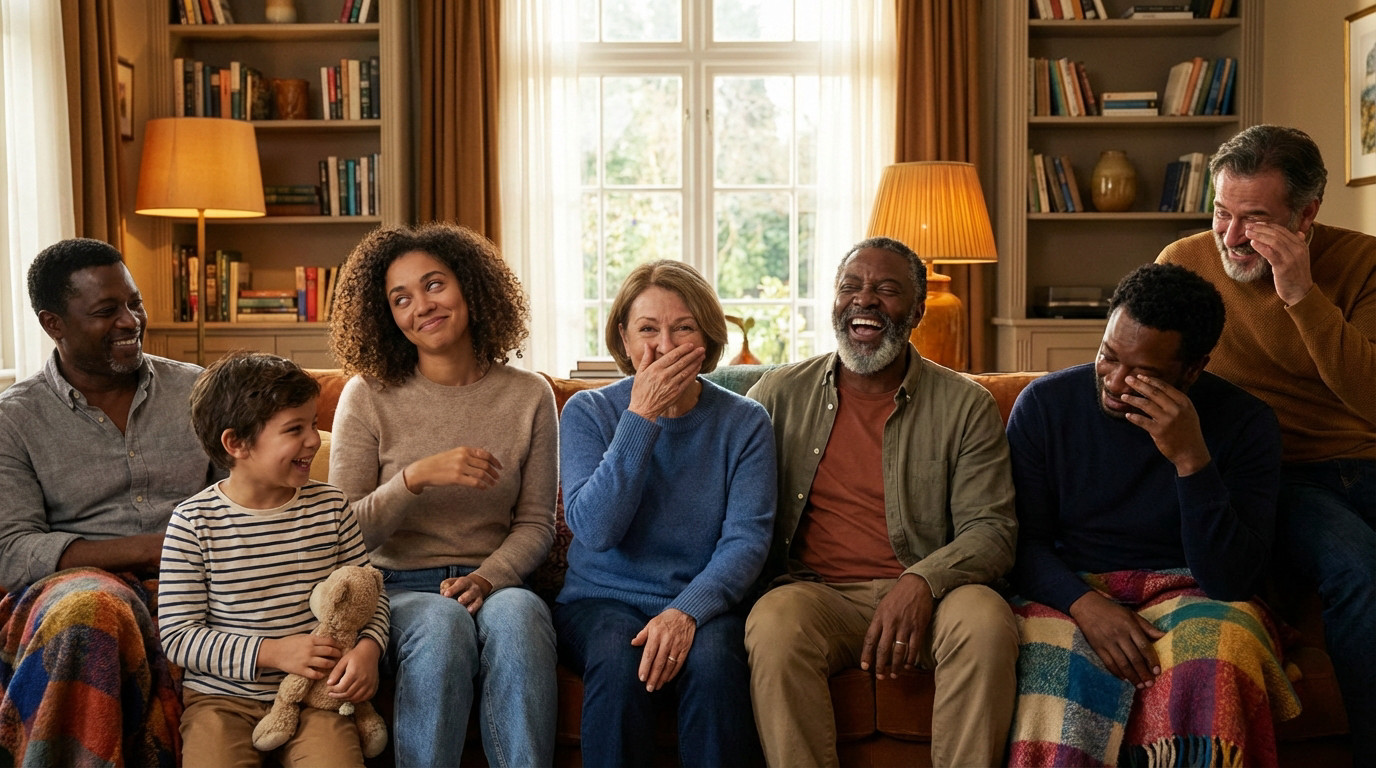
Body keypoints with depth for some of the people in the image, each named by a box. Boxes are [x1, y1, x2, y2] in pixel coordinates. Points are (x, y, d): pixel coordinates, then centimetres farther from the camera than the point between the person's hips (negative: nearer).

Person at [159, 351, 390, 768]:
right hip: (221, 696, -1)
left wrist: (368, 647, -11)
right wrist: (272, 652, -16)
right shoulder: (194, 523, -7)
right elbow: (178, 636, -7)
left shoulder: (331, 507, 2)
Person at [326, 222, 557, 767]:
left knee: (517, 612, -34)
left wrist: (487, 578, -13)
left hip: (496, 581, 1)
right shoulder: (368, 397, 0)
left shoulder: (529, 396, 5)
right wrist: (417, 476, -20)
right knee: (443, 622, -35)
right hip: (398, 587, -1)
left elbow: (536, 523, 7)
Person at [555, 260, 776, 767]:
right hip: (602, 600, 0)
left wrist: (686, 611, -26)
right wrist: (641, 418, -17)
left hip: (702, 604, 1)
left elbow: (746, 540, -8)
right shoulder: (588, 412, 0)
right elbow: (595, 530, -13)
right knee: (619, 657, -33)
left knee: (711, 656, -32)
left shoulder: (744, 422, 1)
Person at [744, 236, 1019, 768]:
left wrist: (922, 581, -20)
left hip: (923, 599, 0)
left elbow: (991, 529, 0)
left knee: (986, 619, -31)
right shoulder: (779, 395, 11)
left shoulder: (966, 406, 7)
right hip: (817, 592, 0)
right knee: (775, 624, -32)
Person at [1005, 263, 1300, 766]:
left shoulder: (1245, 423, -5)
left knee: (1221, 646, -34)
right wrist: (1085, 603, -22)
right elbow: (1024, 541, -1)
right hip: (1068, 594, 0)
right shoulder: (1045, 403, -2)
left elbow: (1230, 582, -12)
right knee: (1047, 651, -35)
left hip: (1184, 598, 1)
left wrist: (1191, 459, -24)